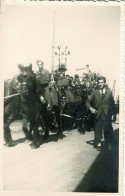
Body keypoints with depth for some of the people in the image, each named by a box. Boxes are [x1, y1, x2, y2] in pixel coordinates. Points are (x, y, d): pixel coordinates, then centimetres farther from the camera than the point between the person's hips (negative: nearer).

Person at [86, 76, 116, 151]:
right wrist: (90, 108, -11)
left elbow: (113, 104, 2)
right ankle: (98, 144, 23)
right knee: (98, 130, 8)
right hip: (98, 115, 1)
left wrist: (114, 115, -1)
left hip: (107, 115, -1)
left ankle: (109, 145, 19)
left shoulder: (109, 92, 2)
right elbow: (88, 102, 8)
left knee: (108, 131, 4)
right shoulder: (95, 93, 5)